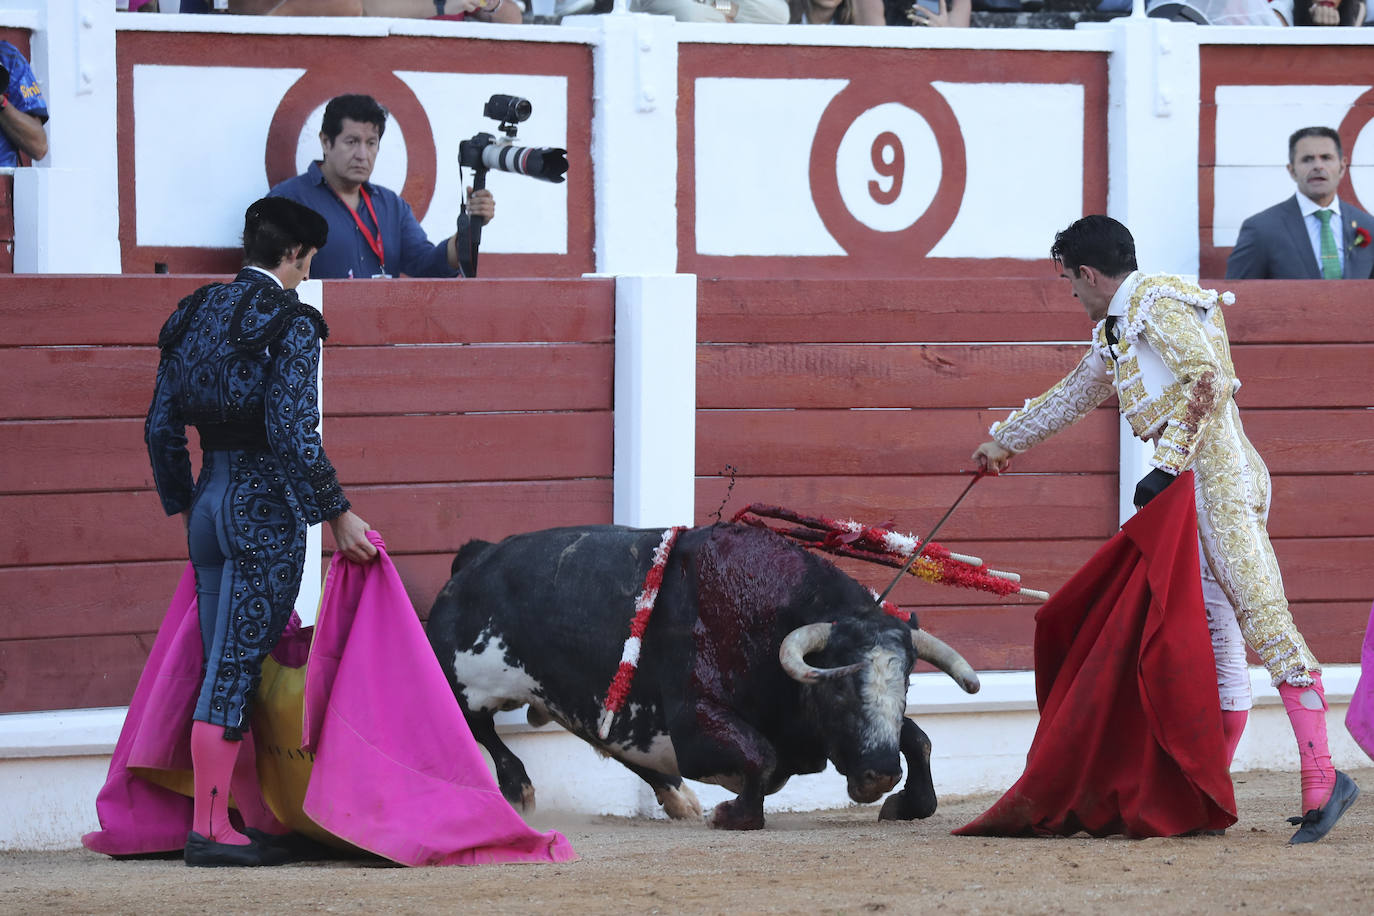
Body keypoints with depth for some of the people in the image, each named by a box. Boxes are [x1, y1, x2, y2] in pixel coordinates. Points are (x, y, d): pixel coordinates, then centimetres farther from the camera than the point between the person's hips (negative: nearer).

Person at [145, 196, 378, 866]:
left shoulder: (195, 314, 10)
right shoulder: (290, 322, -11)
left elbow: (160, 426, 12)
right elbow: (293, 431, -19)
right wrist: (336, 514, -12)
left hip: (210, 502, 7)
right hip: (268, 503, -7)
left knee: (230, 666, 12)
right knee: (238, 666, -5)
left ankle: (265, 822, 20)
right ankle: (209, 829, -5)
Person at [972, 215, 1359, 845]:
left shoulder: (1157, 303, -6)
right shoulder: (1115, 332, 24)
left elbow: (1211, 379, -19)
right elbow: (1070, 397, 41)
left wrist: (1169, 463, -19)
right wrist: (1004, 442, 53)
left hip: (1218, 476, -10)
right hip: (1190, 487, 10)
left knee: (1263, 623, -16)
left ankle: (1322, 779, -22)